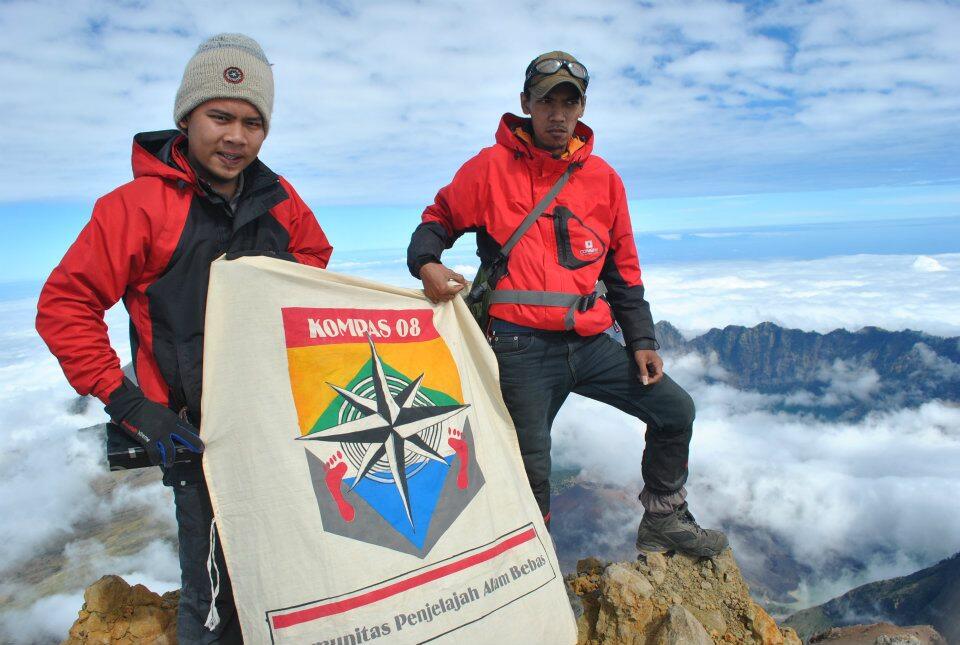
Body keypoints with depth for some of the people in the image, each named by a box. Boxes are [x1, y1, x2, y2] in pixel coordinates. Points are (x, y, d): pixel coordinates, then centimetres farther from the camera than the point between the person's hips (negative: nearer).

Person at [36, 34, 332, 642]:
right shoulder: (138, 205, -11)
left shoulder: (278, 199, 3)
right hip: (197, 430, -5)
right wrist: (125, 402, -14)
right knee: (215, 592, 4)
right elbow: (64, 306, -9)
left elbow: (314, 257, 21)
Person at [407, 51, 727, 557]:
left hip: (589, 341, 5)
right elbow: (438, 220, 6)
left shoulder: (602, 178, 10)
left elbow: (623, 268, 14)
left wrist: (641, 340, 9)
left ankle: (664, 520, 27)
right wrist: (426, 263, -17)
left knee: (675, 409, 7)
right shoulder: (491, 168, 0)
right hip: (522, 347, -4)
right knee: (530, 469, 1)